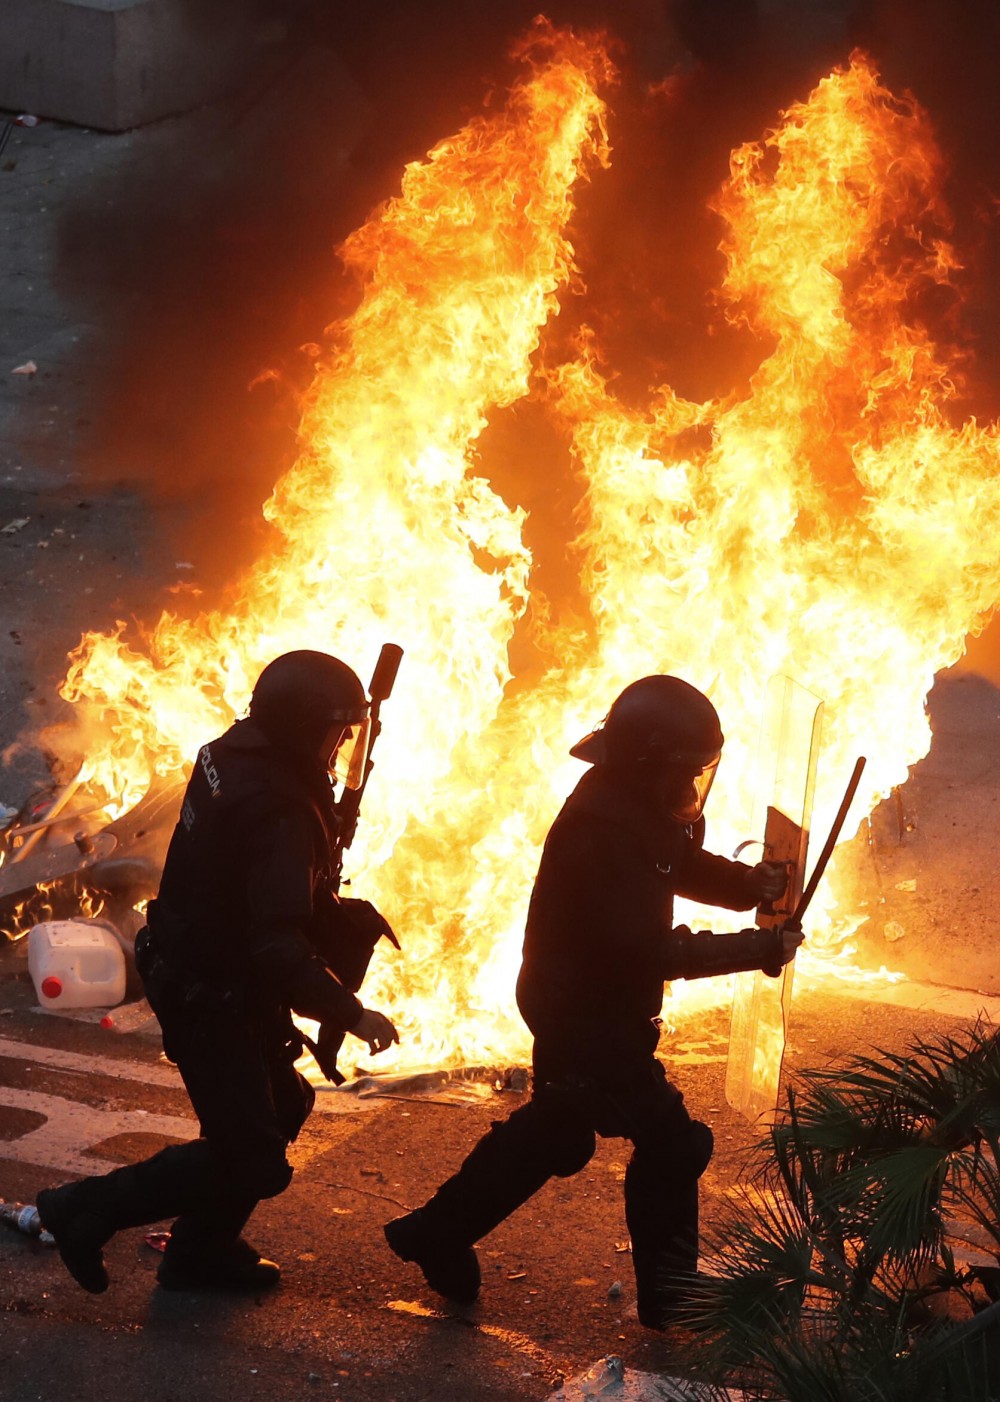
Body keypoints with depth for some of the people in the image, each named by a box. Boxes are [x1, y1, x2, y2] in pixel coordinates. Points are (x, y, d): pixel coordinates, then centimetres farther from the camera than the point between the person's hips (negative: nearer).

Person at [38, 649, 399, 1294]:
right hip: (215, 1000, -10)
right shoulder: (280, 811, -28)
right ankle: (87, 1211, 4)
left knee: (281, 1105, 21)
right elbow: (278, 945, -33)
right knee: (253, 1162, -3)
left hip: (188, 971, 10)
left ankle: (204, 1249, 30)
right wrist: (351, 1013, -31)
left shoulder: (232, 756, 2)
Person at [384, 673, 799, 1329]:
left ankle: (438, 1234, 36)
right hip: (588, 1016, -10)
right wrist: (761, 949, -27)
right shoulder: (600, 831, -31)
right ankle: (669, 1297, 11)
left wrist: (756, 883, -8)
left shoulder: (643, 811, -1)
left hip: (594, 1007, 10)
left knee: (557, 1133, 24)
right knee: (670, 1144, -4)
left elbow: (690, 867, 13)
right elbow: (650, 949, -32)